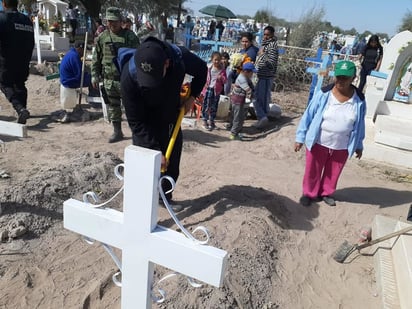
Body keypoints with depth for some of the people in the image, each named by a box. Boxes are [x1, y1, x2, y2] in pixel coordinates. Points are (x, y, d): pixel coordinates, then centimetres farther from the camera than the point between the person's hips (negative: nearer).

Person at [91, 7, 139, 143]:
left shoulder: (130, 36, -4)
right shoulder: (102, 37, 7)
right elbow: (96, 59, 13)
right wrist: (95, 76, 7)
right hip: (109, 79, 4)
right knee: (113, 107, 9)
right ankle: (117, 132, 22)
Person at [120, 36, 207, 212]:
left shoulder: (180, 56, -28)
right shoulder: (129, 77, -34)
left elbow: (202, 70, -3)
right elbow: (136, 123, -26)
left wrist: (192, 97, -13)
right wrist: (156, 150, -29)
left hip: (172, 120, 3)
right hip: (146, 127, -3)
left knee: (172, 165, 12)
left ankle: (166, 197, 35)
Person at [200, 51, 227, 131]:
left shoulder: (222, 69, 0)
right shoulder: (209, 68, -3)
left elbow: (225, 81, 1)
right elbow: (205, 79, 2)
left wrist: (222, 78, -22)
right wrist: (203, 90, 0)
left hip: (217, 90, 2)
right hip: (208, 89, -2)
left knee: (214, 107, 12)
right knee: (206, 105, -1)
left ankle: (211, 121, 27)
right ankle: (205, 122, 10)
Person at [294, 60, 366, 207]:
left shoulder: (359, 100, -8)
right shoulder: (323, 94, -15)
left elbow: (359, 124, 4)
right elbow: (308, 115, -8)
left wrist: (359, 145, 11)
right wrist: (300, 138, -6)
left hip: (342, 147, 2)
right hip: (318, 143, -2)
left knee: (333, 173, 19)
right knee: (313, 171, 13)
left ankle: (326, 193, 43)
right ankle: (309, 193, 36)